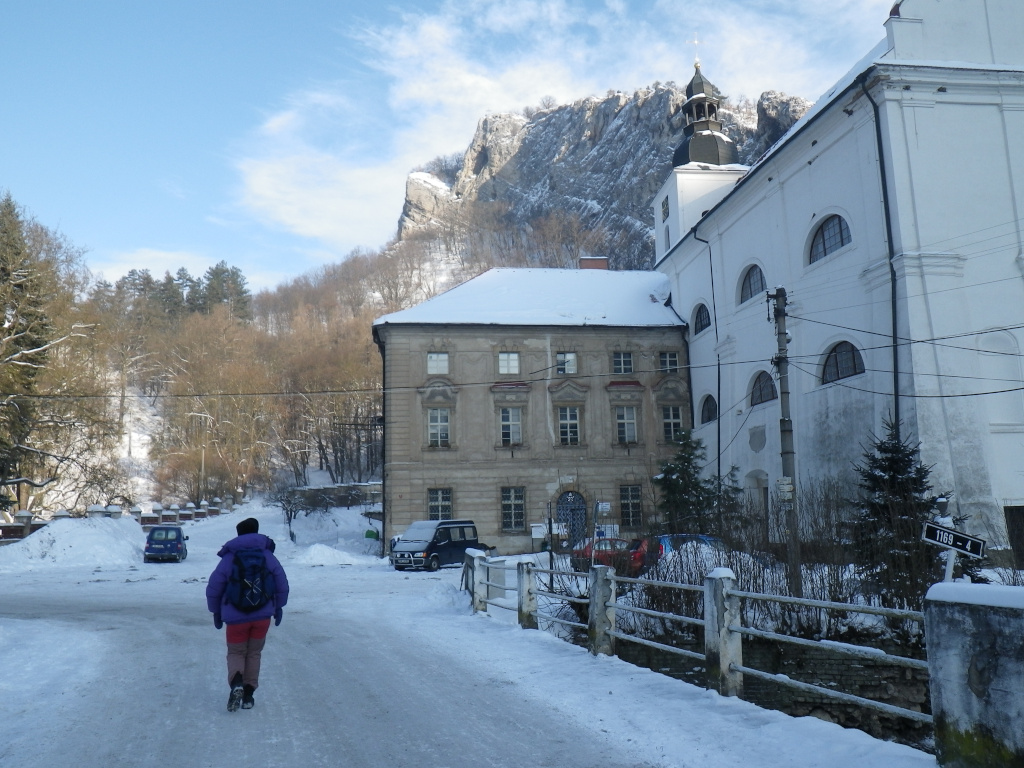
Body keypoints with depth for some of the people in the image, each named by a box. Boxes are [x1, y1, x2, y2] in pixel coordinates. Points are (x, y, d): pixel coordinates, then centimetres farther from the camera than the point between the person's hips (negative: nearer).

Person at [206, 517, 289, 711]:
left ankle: (236, 683, -17)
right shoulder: (267, 555, 0)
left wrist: (216, 612, 13)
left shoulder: (229, 557, -3)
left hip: (236, 616, -1)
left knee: (236, 652, 12)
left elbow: (213, 588, -1)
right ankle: (248, 695, 13)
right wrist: (279, 607, 14)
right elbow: (282, 582, 2)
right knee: (254, 653, 16)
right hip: (262, 615, 1)